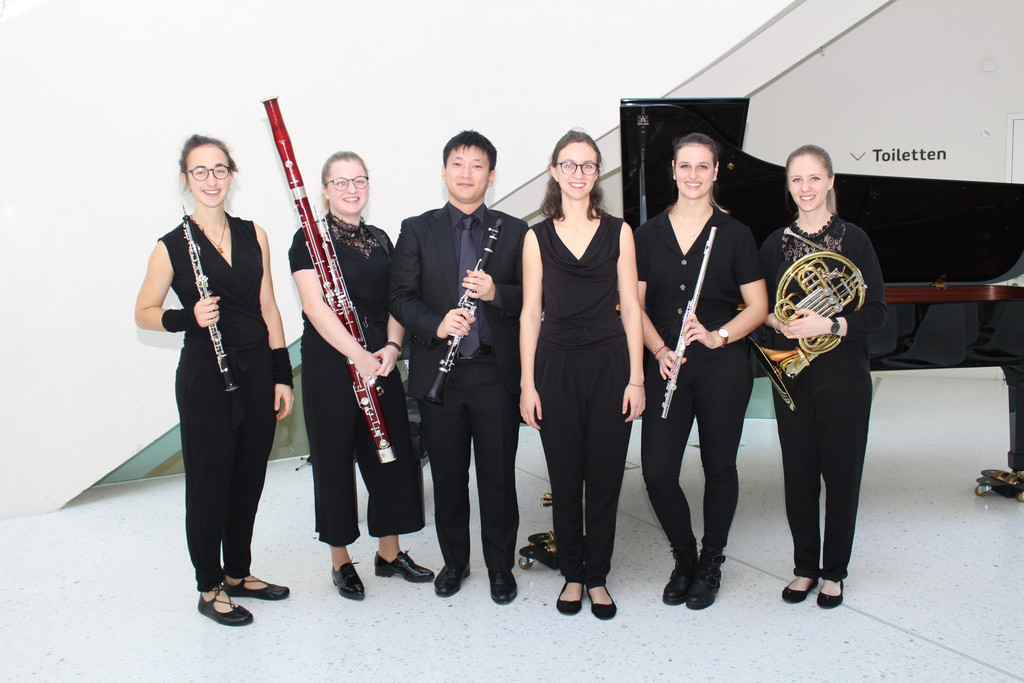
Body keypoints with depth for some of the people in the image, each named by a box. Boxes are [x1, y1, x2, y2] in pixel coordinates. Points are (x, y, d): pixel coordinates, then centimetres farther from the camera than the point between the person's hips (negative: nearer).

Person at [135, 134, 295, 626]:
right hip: (205, 377, -4)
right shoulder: (172, 247, -5)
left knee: (249, 477, 13)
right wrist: (188, 318, -19)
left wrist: (281, 375, 4)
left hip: (256, 371, 4)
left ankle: (238, 573, 32)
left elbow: (268, 308, 8)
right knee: (210, 480, 5)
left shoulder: (253, 235, 6)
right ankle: (210, 589, 22)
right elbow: (144, 314, 2)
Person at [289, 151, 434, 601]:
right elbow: (315, 305, -15)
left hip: (379, 361, 5)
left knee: (393, 455, 8)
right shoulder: (310, 239, -4)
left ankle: (389, 552, 25)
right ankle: (341, 562, 20)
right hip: (329, 365, -5)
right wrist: (358, 355, -24)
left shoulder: (380, 240, 13)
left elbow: (394, 301, 12)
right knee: (335, 459, 5)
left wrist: (391, 347, -7)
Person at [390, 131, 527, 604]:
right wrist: (437, 324, -18)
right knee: (447, 476, 11)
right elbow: (401, 298, 0)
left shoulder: (514, 231, 7)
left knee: (498, 476, 6)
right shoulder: (417, 230, 6)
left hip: (497, 373, 0)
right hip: (438, 373, 1)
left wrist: (496, 292, -17)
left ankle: (500, 566, 24)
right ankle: (454, 561, 30)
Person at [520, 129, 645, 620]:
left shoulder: (618, 232, 5)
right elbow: (531, 313, 3)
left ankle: (597, 578, 22)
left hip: (609, 364, 0)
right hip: (556, 366, 0)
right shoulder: (538, 237, 4)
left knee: (605, 478, 6)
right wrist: (528, 384, -2)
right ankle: (572, 575, 25)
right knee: (565, 479, 7)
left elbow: (630, 308, 3)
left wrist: (636, 378, -3)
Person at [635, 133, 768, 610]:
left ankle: (711, 564, 28)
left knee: (719, 467, 8)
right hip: (667, 368, 2)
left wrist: (718, 336, -16)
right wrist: (660, 350, -10)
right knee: (657, 472, -3)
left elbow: (758, 307, 0)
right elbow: (636, 306, 5)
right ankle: (684, 557, 23)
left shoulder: (734, 234, 1)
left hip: (723, 368, -1)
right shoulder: (649, 234, 7)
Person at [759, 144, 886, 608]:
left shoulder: (853, 239, -2)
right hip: (792, 373, 2)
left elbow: (875, 313, -4)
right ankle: (804, 568, 24)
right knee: (798, 474, 7)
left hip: (843, 375, -2)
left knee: (842, 474, 5)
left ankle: (834, 572, 22)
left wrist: (829, 325, -20)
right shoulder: (776, 243, 6)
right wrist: (780, 323, -12)